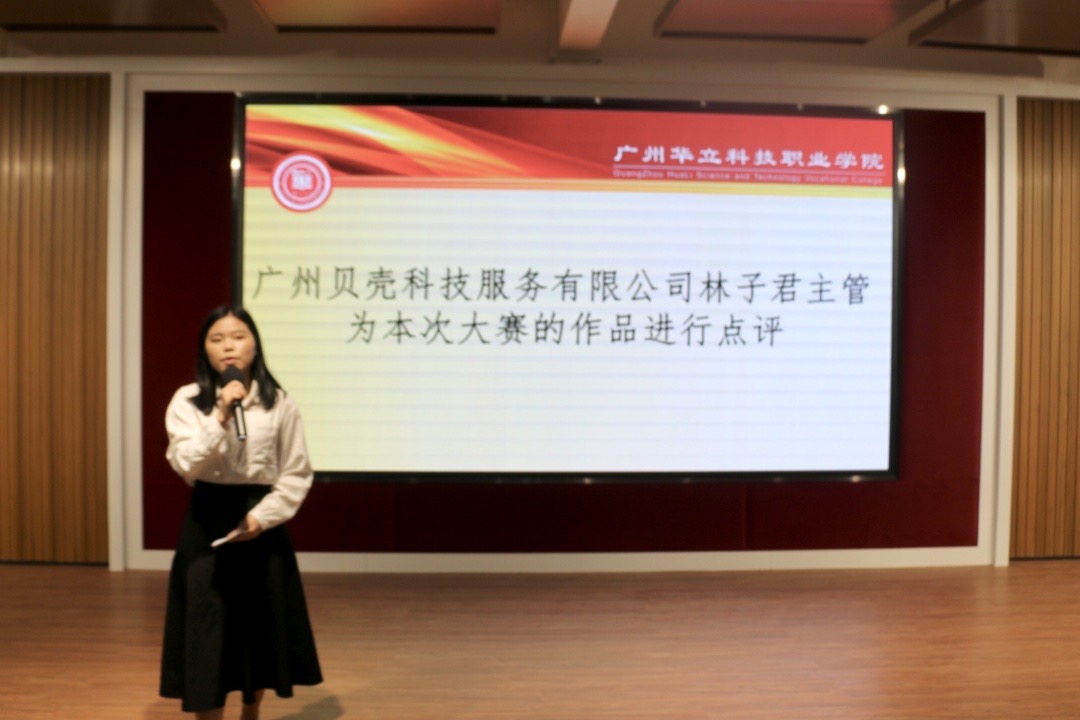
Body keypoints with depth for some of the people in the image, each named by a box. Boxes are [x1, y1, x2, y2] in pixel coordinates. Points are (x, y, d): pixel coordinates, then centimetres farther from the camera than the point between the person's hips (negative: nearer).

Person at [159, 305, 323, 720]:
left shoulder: (279, 404, -1)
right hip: (207, 523, -1)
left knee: (261, 628, 13)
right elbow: (186, 464, -16)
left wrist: (262, 516, -11)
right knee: (209, 632, -1)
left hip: (261, 523, 2)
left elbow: (297, 475, 0)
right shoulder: (187, 401, -3)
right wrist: (221, 417, -24)